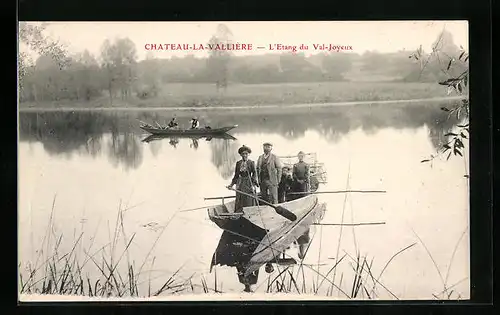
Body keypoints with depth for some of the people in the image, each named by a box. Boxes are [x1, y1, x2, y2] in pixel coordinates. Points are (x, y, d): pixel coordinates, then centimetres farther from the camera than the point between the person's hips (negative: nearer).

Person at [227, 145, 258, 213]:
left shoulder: (251, 163, -1)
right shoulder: (238, 163, 9)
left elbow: (254, 174, -7)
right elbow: (236, 175, 15)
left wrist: (253, 184, -20)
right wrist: (231, 184, 7)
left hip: (249, 184, -3)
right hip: (240, 185, 3)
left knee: (249, 202, -3)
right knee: (239, 203, 1)